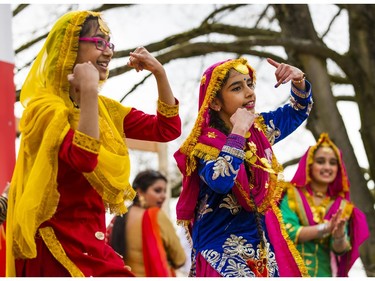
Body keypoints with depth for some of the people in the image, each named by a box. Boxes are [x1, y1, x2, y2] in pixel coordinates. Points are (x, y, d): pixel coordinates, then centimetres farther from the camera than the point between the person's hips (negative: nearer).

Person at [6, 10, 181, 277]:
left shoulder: (104, 108, 13)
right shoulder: (45, 106, -11)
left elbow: (168, 129, 13)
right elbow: (84, 158, -28)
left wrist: (159, 73, 4)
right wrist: (89, 90, -27)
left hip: (90, 240, 8)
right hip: (60, 241, -8)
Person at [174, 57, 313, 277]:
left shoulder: (259, 128, 5)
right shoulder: (205, 144, -14)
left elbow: (298, 111, 21)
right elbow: (220, 182, -33)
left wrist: (299, 81, 1)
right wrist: (238, 132, -28)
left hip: (263, 244, 6)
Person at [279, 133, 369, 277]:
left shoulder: (341, 206, 8)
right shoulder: (292, 196, 1)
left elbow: (340, 249, -2)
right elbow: (287, 232, -12)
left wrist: (339, 236, -23)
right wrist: (324, 228, -22)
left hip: (325, 274, 3)